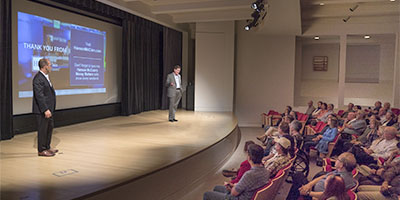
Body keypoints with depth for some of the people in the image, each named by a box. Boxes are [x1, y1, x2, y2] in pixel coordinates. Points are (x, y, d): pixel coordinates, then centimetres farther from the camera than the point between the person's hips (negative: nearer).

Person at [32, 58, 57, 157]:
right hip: (42, 110, -10)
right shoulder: (38, 78, -18)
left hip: (48, 109, 10)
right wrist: (45, 109, -26)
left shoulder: (45, 77, 12)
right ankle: (41, 150, 12)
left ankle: (47, 147, 30)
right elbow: (39, 96, -23)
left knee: (50, 127, 17)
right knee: (42, 129, 0)